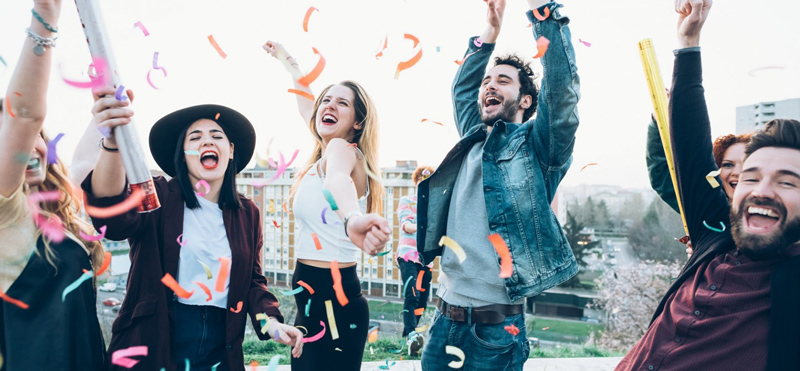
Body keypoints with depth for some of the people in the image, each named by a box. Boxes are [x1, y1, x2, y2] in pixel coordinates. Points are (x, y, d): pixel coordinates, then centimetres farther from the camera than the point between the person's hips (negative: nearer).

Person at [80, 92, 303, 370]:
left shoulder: (247, 213, 6)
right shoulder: (158, 196, -6)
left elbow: (253, 281, 10)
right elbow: (114, 217, -29)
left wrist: (270, 321, -10)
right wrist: (111, 145, -45)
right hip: (152, 344, -3)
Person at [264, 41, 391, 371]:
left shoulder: (342, 148, -13)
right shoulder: (326, 153, 12)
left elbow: (338, 178, -39)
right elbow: (306, 107, 30)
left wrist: (353, 218, -60)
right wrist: (287, 60, 41)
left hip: (332, 298, -9)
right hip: (315, 298, 9)